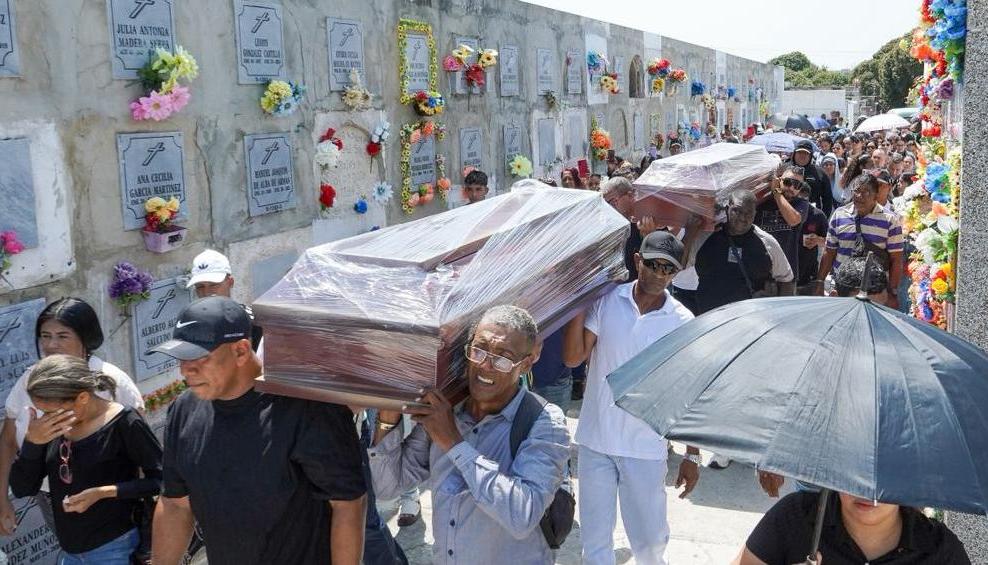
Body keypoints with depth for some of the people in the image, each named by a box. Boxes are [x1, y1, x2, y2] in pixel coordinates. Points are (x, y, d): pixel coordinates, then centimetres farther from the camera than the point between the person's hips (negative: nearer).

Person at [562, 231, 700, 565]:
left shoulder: (683, 323, -5)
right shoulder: (605, 301, -4)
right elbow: (573, 358, -11)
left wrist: (692, 455, 1)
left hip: (645, 449, -1)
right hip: (595, 441, 1)